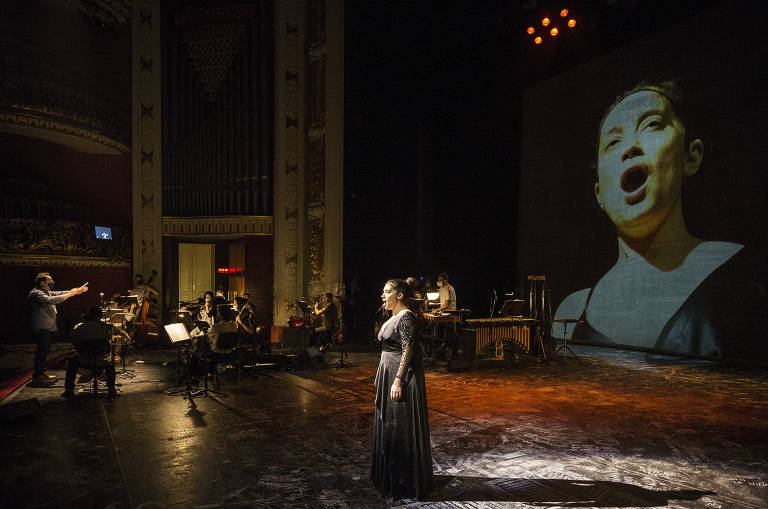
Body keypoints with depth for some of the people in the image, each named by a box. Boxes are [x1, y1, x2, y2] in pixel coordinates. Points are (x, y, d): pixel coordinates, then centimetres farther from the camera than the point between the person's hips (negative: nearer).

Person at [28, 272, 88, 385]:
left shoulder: (46, 292, 19)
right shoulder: (36, 293, -13)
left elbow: (59, 293, 18)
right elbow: (50, 300, -28)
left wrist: (77, 291, 8)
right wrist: (69, 294, -27)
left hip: (46, 327, 10)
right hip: (41, 328, -10)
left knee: (44, 349, 13)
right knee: (42, 350, -9)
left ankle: (40, 373, 20)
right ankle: (38, 376, -5)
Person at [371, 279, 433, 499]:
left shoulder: (406, 317, -16)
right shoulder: (394, 316, 13)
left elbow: (408, 350, -22)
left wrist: (398, 380, -25)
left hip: (402, 375, -10)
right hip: (388, 374, 10)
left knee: (401, 428, -1)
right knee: (388, 424, 17)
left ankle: (406, 482, 14)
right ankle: (389, 475, 32)